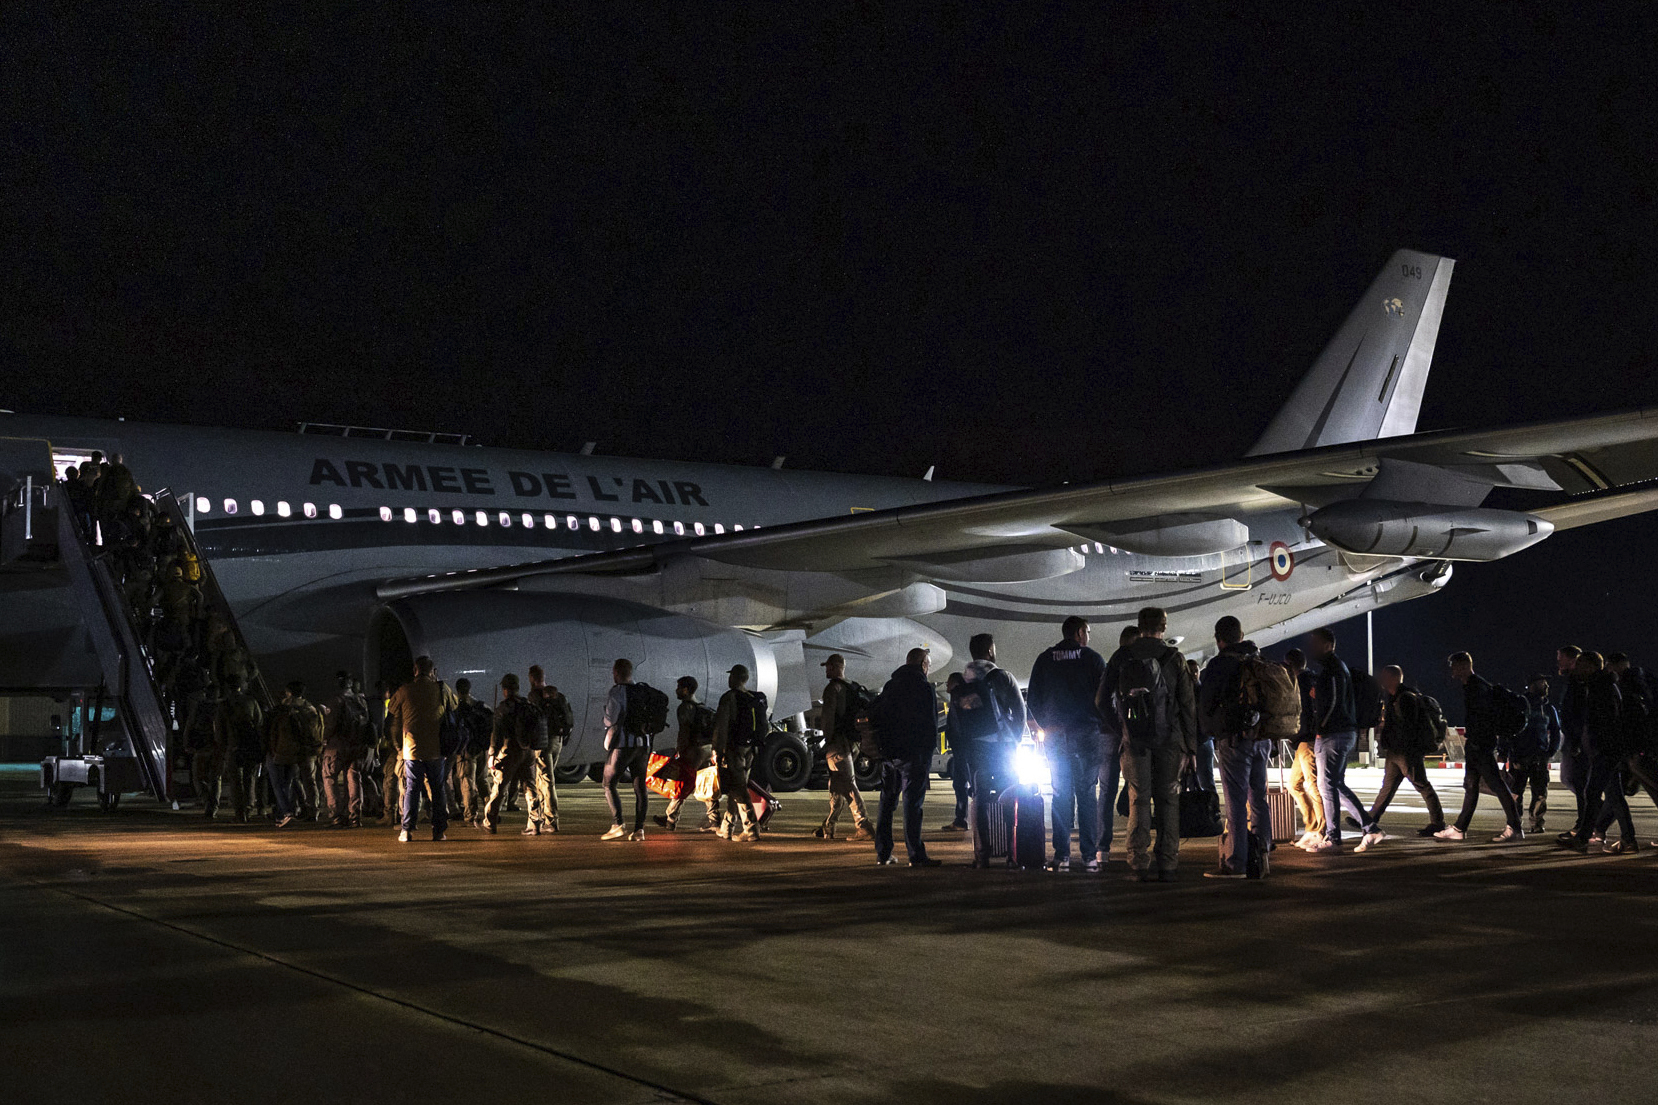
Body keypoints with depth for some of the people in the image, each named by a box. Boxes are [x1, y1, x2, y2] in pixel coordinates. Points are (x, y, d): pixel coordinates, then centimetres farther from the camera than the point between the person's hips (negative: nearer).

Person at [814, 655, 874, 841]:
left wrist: (828, 741, -11)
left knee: (847, 785, -10)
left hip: (838, 742, -9)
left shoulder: (833, 688, -9)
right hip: (851, 742, 9)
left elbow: (828, 716, -16)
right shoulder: (850, 689, 18)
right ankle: (827, 828, 19)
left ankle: (863, 828, -15)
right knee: (836, 787, 13)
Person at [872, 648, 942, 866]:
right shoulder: (924, 688, -7)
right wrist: (927, 754, -4)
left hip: (888, 753, 6)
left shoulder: (889, 686, 15)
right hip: (913, 755, -6)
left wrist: (883, 748, 17)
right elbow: (930, 725, -11)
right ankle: (916, 856, -8)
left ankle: (882, 854, 11)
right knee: (912, 803, -7)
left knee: (887, 802, 10)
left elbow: (878, 718, 16)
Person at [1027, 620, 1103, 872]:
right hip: (1087, 734, -2)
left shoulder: (1044, 660, 7)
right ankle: (1090, 854, -2)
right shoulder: (1092, 658, 0)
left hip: (1056, 737, 2)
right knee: (1087, 794, 2)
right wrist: (1101, 727, 10)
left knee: (1061, 795, 4)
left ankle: (1062, 855, -1)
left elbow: (1033, 701, 8)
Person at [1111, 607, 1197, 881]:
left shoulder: (1121, 658, 4)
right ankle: (1167, 864, 4)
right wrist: (1191, 741, 6)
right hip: (1168, 737, -1)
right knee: (1168, 799, 6)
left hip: (1135, 738, 1)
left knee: (1139, 799, 4)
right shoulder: (1174, 658, -1)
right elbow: (1188, 702, 0)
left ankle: (1139, 864, -1)